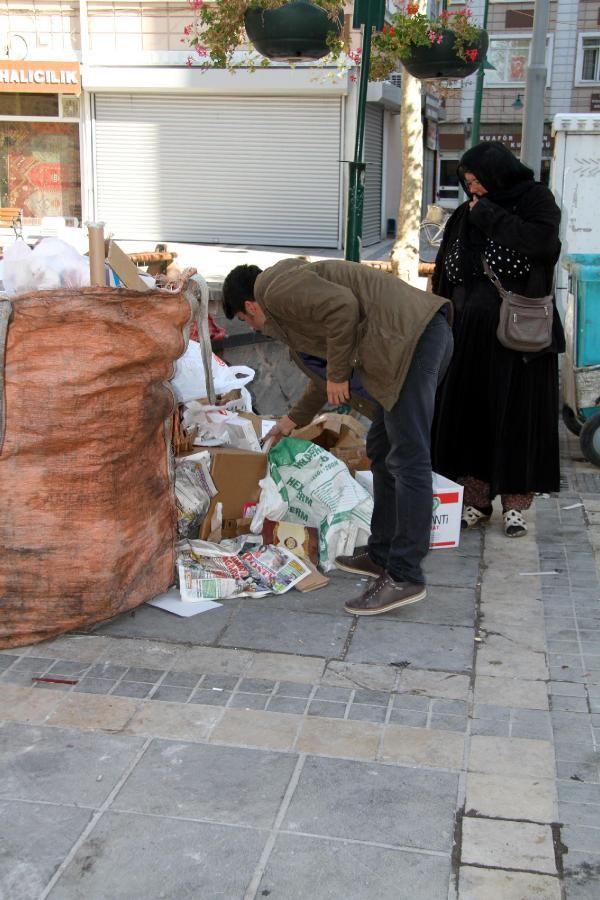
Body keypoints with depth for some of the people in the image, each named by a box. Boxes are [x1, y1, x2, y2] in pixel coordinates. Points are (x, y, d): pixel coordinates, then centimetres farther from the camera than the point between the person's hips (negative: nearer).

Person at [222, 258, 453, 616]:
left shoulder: (274, 288, -2)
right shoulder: (296, 289, 30)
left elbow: (343, 306, -18)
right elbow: (328, 370, 38)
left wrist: (338, 376, -8)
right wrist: (293, 420, 48)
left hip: (411, 338, -11)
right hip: (425, 333, 11)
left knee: (408, 461, -8)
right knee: (382, 451, 17)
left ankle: (405, 577, -3)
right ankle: (382, 555, 26)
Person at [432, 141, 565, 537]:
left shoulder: (537, 200, -1)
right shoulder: (466, 216, 10)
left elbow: (542, 242, -23)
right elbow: (446, 278, 11)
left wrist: (488, 215, -14)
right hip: (471, 334, 5)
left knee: (518, 414, 2)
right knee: (468, 413, 5)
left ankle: (516, 504, 13)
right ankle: (476, 499, 17)